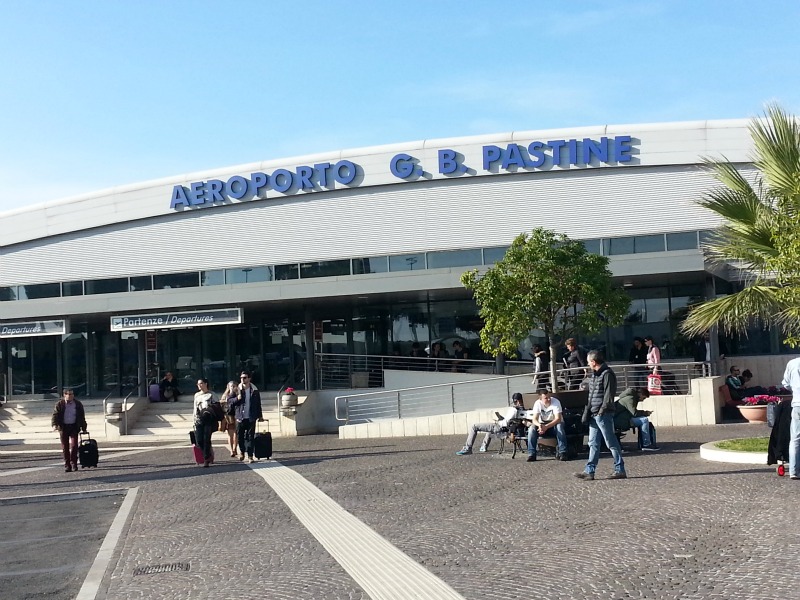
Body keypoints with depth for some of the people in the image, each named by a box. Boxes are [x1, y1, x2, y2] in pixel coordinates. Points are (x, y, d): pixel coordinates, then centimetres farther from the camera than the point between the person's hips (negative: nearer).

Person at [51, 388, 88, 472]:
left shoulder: (78, 404, 5)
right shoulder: (59, 404, 0)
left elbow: (82, 416, 12)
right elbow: (55, 415, -4)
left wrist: (83, 428, 12)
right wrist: (54, 424, -21)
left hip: (74, 427, 0)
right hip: (63, 427, 0)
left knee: (74, 445, -9)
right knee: (65, 447, 2)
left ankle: (73, 463, 3)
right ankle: (67, 465, 8)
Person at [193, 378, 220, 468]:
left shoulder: (211, 394, 3)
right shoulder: (196, 395, 18)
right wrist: (195, 419, 17)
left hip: (209, 419, -4)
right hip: (199, 419, 4)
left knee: (206, 439, -8)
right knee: (199, 441, -3)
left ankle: (206, 460, 0)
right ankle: (208, 455, 20)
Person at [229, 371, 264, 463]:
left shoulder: (254, 390, 5)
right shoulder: (237, 390, 3)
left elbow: (258, 404, 12)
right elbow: (229, 402, 4)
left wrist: (260, 416, 14)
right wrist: (237, 399, -14)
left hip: (251, 417, -1)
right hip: (240, 417, 1)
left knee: (250, 437, -1)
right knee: (240, 436, 5)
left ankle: (250, 456, 2)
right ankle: (242, 451, 29)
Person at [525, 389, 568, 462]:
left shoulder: (556, 402, -19)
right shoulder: (538, 403, -12)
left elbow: (558, 419, -26)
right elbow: (534, 419, -17)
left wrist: (546, 427, -39)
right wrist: (539, 425, -42)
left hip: (554, 424, -2)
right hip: (542, 424, 2)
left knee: (559, 426, -36)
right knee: (532, 428, -27)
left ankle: (562, 453, -34)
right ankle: (531, 454, -23)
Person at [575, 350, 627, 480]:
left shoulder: (607, 374, -13)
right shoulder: (594, 374, 17)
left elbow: (609, 394, -17)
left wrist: (602, 410, -18)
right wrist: (588, 410, 14)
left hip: (603, 414, -10)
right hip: (594, 415, 10)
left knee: (611, 443, -3)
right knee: (593, 444, 10)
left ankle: (620, 470, 4)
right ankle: (589, 471, 12)